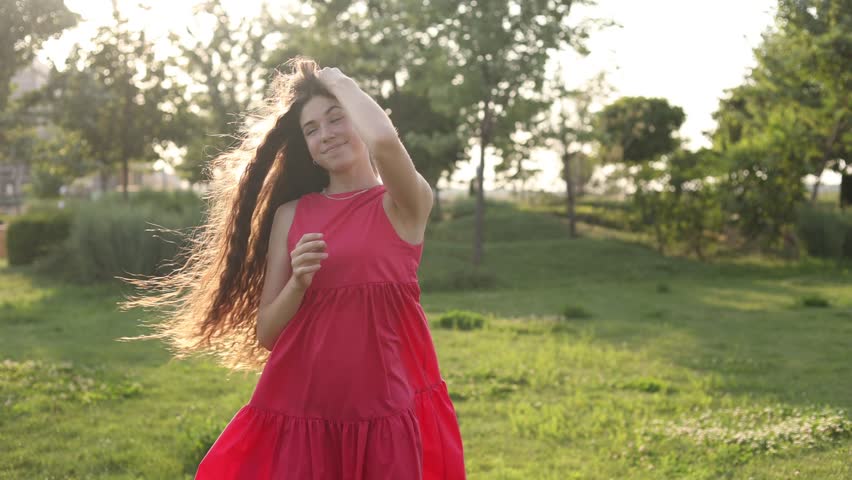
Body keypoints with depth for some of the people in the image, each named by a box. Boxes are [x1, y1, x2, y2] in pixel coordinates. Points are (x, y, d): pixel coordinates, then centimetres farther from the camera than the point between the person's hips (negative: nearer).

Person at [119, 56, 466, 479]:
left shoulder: (405, 204, -1)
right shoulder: (290, 216, 8)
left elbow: (385, 141, -24)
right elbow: (265, 333, 8)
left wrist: (338, 80, -5)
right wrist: (298, 284, -13)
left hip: (385, 410, -2)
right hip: (299, 411, 2)